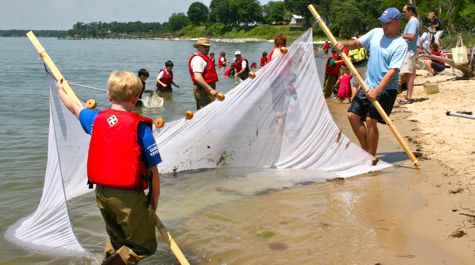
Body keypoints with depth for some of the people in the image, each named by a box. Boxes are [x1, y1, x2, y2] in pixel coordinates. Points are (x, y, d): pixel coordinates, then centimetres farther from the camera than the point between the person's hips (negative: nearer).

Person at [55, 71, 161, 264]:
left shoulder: (96, 118, 3)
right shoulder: (140, 126, -11)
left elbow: (74, 107, 25)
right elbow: (153, 169, -9)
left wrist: (60, 90, 45)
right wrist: (154, 200, 4)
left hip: (102, 192, 7)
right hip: (128, 196, -6)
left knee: (116, 240, 27)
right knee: (145, 246, 5)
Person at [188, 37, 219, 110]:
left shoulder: (203, 58, 20)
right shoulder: (198, 58, -15)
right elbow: (198, 77, -27)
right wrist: (211, 89, -31)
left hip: (207, 89, 11)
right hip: (203, 90, -11)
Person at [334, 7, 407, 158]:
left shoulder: (400, 44, -14)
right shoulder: (375, 33, 4)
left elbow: (392, 71, -21)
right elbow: (357, 43, 16)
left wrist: (377, 91, -29)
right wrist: (344, 44, -7)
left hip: (386, 89, -7)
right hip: (368, 85, 7)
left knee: (370, 120, -15)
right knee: (353, 115, 5)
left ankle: (371, 157, 2)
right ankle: (365, 150, 20)